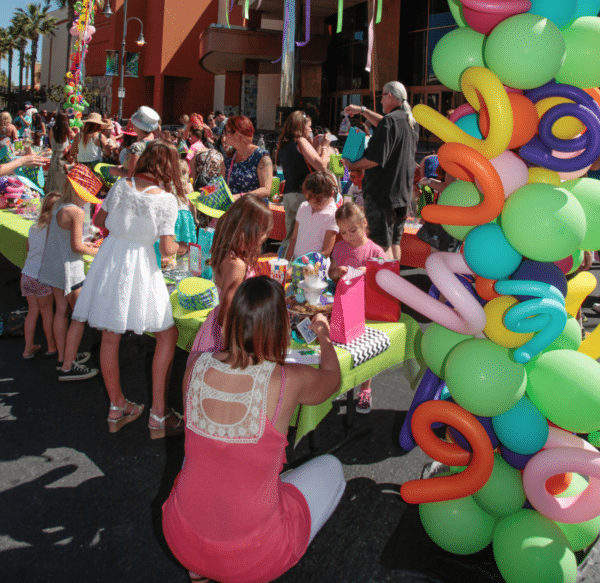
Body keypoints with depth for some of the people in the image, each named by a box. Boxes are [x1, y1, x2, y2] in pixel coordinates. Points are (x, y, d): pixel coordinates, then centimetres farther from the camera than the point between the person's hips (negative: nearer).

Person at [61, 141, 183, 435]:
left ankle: (117, 408, 29)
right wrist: (178, 246, 8)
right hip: (140, 265, -5)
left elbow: (99, 221, 10)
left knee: (110, 336, 14)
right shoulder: (166, 199, -12)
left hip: (110, 258, 5)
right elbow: (167, 248, -14)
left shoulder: (121, 184, 0)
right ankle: (158, 415, 6)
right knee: (167, 335, 8)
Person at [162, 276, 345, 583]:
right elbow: (332, 378, 5)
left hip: (181, 541, 4)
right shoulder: (290, 382, -20)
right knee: (330, 467, 20)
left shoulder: (195, 366, -11)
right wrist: (324, 336, 27)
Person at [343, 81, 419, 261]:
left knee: (382, 245, -4)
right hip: (403, 192, 9)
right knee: (394, 242, 16)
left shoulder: (390, 120, -16)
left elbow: (375, 159, -22)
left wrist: (352, 166, -7)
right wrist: (363, 110, 32)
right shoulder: (411, 121, 12)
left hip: (383, 193, -9)